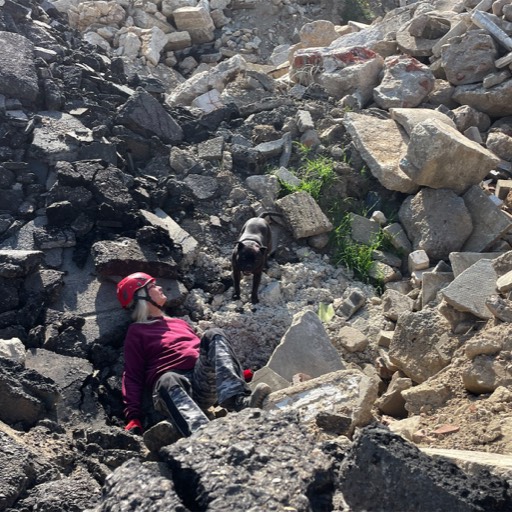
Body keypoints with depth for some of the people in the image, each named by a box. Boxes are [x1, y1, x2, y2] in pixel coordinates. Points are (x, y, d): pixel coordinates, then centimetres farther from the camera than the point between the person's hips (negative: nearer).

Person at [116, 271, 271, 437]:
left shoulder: (179, 322, 35)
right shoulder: (136, 331, 19)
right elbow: (132, 376, 10)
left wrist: (238, 372, 18)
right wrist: (133, 416, -5)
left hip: (204, 381, 4)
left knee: (214, 335, -20)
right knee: (167, 381, -38)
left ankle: (239, 400, -44)